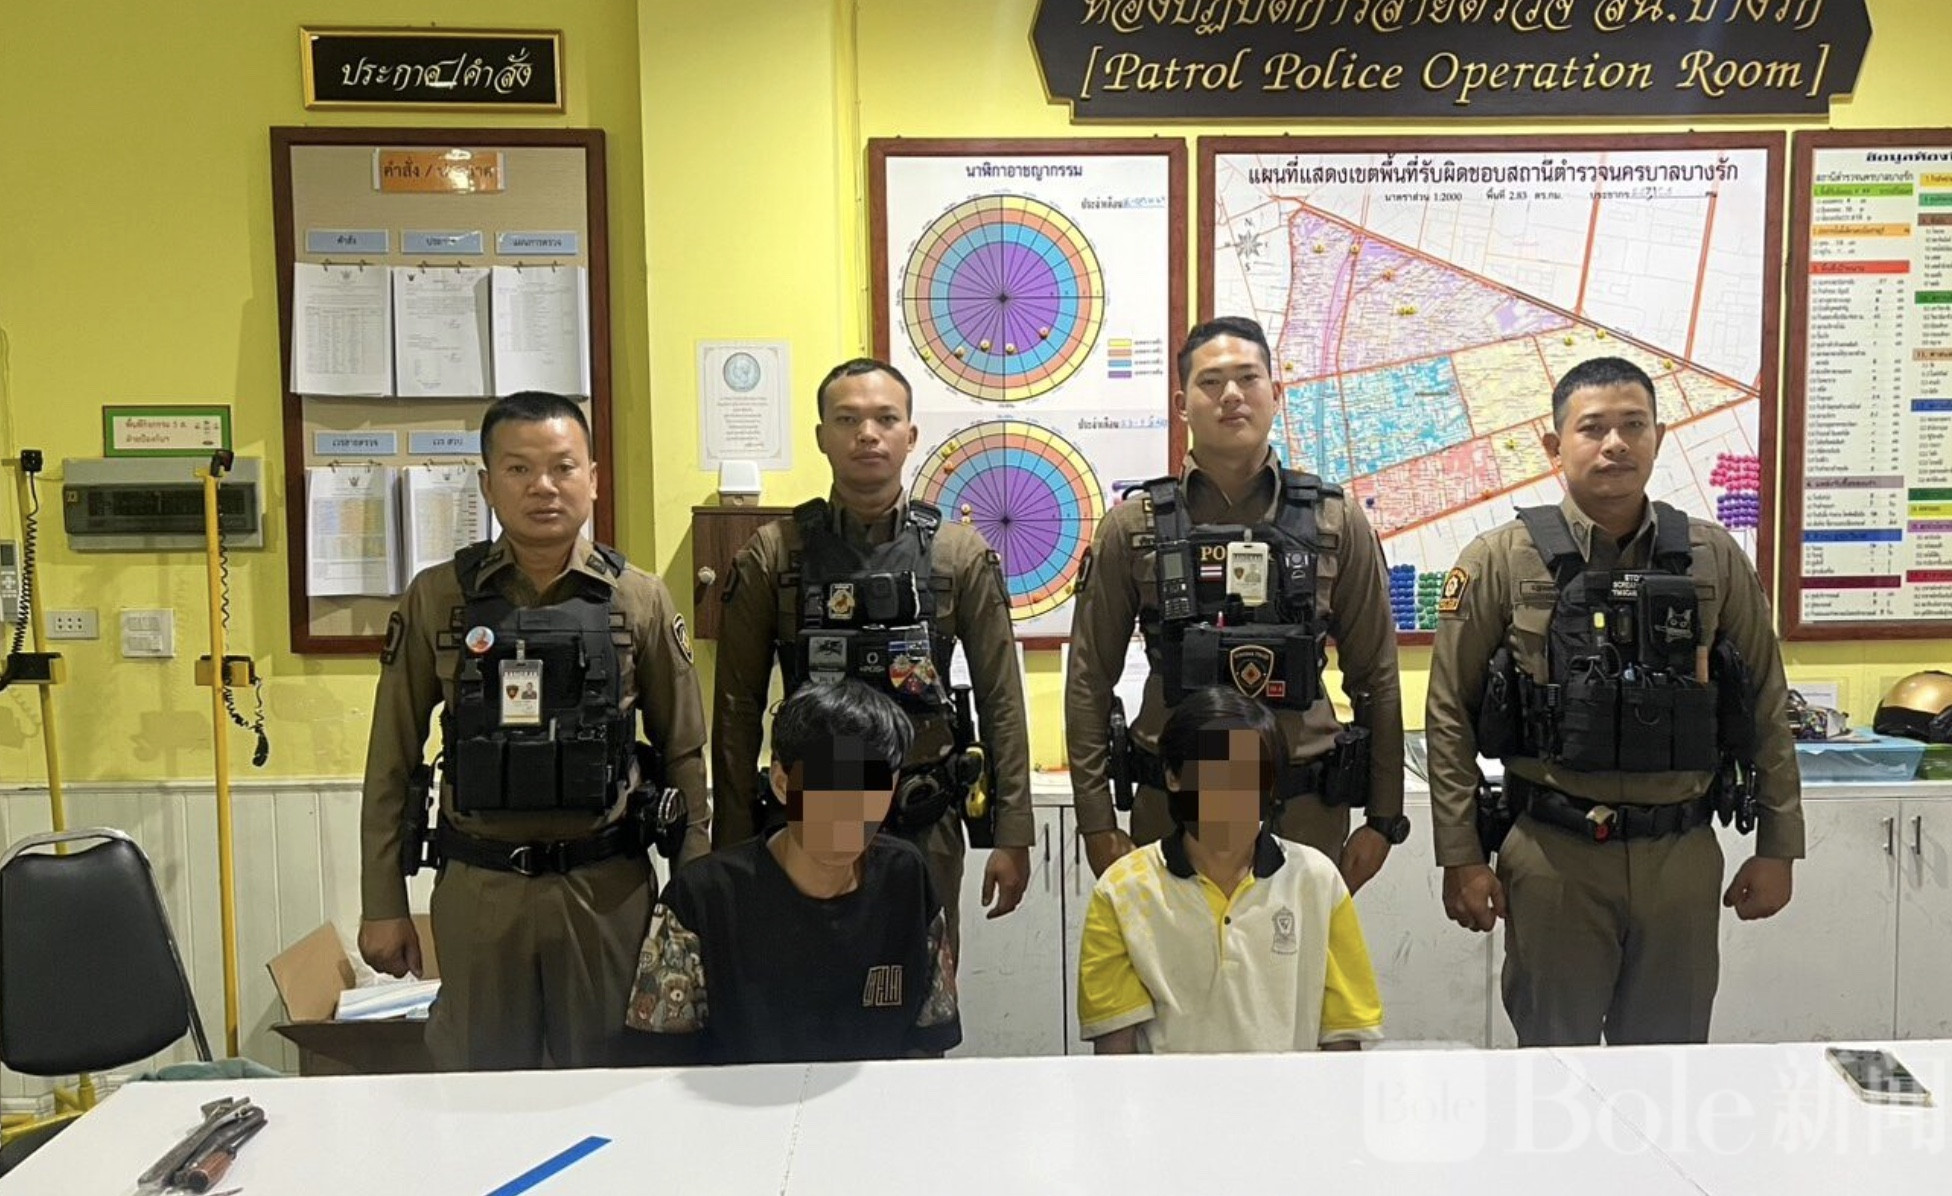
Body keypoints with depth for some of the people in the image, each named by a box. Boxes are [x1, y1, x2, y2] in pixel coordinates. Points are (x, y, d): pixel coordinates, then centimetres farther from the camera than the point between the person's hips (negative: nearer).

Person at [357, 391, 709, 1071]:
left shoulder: (641, 600, 0)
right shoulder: (436, 598, 0)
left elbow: (683, 752, 4)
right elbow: (392, 759, 5)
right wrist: (382, 904, 4)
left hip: (607, 886, 0)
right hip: (478, 887, 1)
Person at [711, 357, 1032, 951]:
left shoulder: (959, 551, 0)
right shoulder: (773, 554, -1)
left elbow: (1001, 700, 1)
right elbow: (738, 707, 1)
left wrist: (1013, 835, -2)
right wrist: (732, 843, 0)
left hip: (925, 829, 0)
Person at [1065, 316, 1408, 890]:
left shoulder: (1337, 522, 2)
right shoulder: (1132, 526, 0)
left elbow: (1375, 679, 6)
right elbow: (1089, 681, 2)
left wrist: (1383, 818, 5)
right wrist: (1097, 823, -2)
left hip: (1305, 809, 1)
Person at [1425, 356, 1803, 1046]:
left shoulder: (1715, 559, 4)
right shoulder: (1500, 562, -4)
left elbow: (1767, 708, 9)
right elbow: (1449, 716, -3)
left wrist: (1778, 848, 7)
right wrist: (1461, 858, -5)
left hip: (1681, 856, 2)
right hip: (1552, 857, -2)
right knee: (1553, 1061, 11)